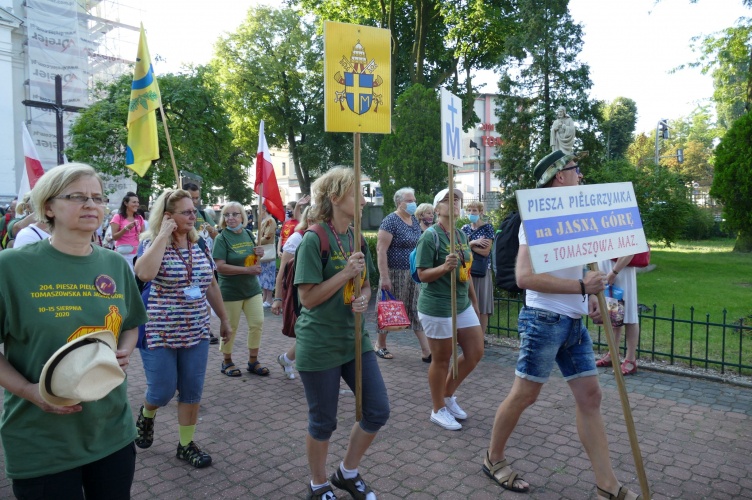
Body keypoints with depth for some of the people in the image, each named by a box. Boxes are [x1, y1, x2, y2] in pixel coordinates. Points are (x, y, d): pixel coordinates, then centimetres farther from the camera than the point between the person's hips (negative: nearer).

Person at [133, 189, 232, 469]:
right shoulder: (153, 243, -10)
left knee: (192, 392, 9)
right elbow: (144, 274, -32)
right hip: (159, 333, -4)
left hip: (196, 333, 5)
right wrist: (163, 235, -24)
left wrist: (224, 319, 15)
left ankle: (186, 444, 26)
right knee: (163, 391, 6)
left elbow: (211, 286, 13)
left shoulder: (199, 246, 5)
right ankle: (146, 415, 41)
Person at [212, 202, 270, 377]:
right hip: (231, 290, -5)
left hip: (252, 287, 6)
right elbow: (220, 267, -20)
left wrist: (259, 254, -5)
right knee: (230, 328, 6)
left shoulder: (249, 234, 5)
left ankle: (253, 361, 20)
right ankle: (227, 362, 25)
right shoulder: (222, 238, -12)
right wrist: (247, 270, -24)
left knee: (257, 323, 5)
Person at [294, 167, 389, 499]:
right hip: (320, 345, -7)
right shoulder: (314, 239, -15)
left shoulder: (356, 238, 6)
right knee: (323, 422, 9)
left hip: (355, 339, 7)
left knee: (378, 412, 8)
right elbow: (308, 298, -16)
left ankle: (348, 472, 33)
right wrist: (345, 273, -23)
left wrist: (363, 299, -7)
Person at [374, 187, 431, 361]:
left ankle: (427, 351, 6)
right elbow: (381, 250, -18)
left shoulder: (414, 220, 10)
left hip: (414, 275, 7)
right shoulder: (390, 221, -13)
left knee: (418, 310, 4)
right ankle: (380, 345, 26)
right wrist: (384, 277, -22)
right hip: (395, 274, -6)